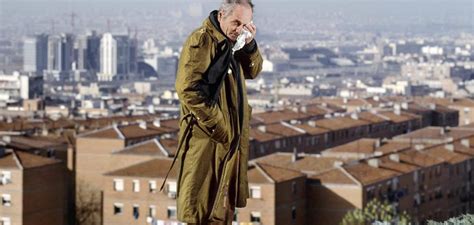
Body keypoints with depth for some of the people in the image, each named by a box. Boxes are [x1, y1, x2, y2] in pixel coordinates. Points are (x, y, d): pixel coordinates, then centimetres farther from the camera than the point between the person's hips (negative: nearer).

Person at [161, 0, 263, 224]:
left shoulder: (232, 42, 9)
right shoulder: (201, 41, -16)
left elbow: (253, 71, 14)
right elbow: (187, 89, -21)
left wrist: (250, 44, -5)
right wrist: (216, 126, -19)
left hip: (231, 135, 9)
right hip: (206, 135, -9)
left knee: (224, 202, 16)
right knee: (201, 199, -3)